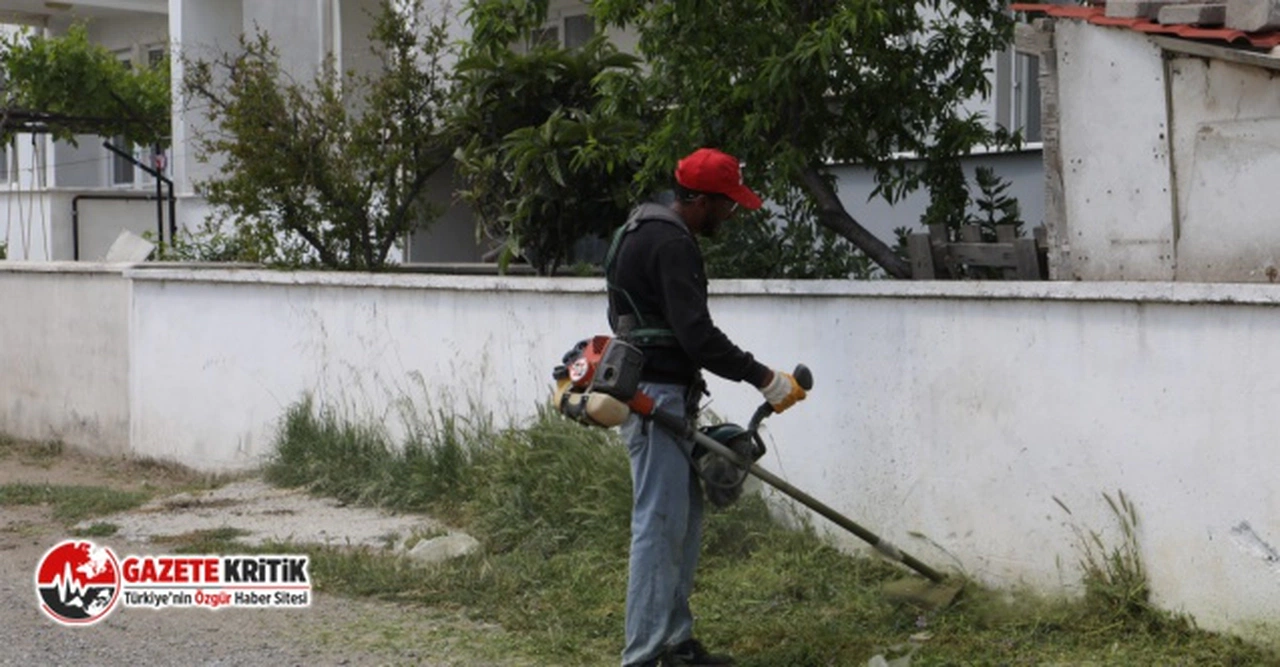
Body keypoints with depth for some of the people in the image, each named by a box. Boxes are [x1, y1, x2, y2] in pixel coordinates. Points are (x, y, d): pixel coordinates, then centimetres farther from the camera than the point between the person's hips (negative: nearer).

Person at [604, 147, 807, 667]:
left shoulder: (649, 234, 17)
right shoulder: (672, 245, -18)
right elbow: (697, 334, -25)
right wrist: (763, 379, -19)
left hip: (660, 395, 11)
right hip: (657, 397, -11)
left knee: (685, 518, 15)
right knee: (659, 524, -10)